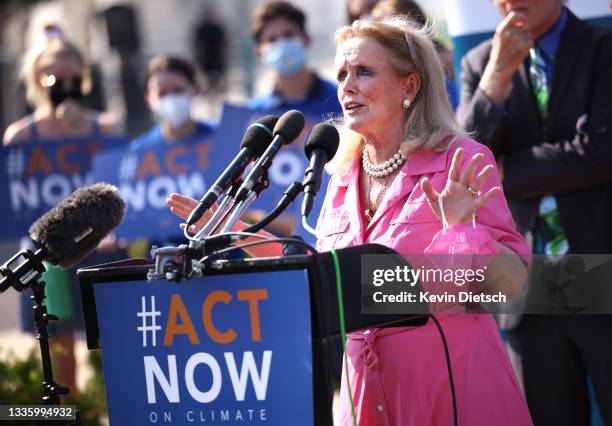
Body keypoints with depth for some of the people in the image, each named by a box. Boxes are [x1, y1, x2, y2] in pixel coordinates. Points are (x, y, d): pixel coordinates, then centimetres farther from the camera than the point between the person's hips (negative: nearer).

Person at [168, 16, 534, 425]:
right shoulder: (345, 177, 9)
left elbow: (515, 286, -10)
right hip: (369, 387, 5)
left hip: (454, 380, -5)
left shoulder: (460, 162, -7)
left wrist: (464, 231, -26)